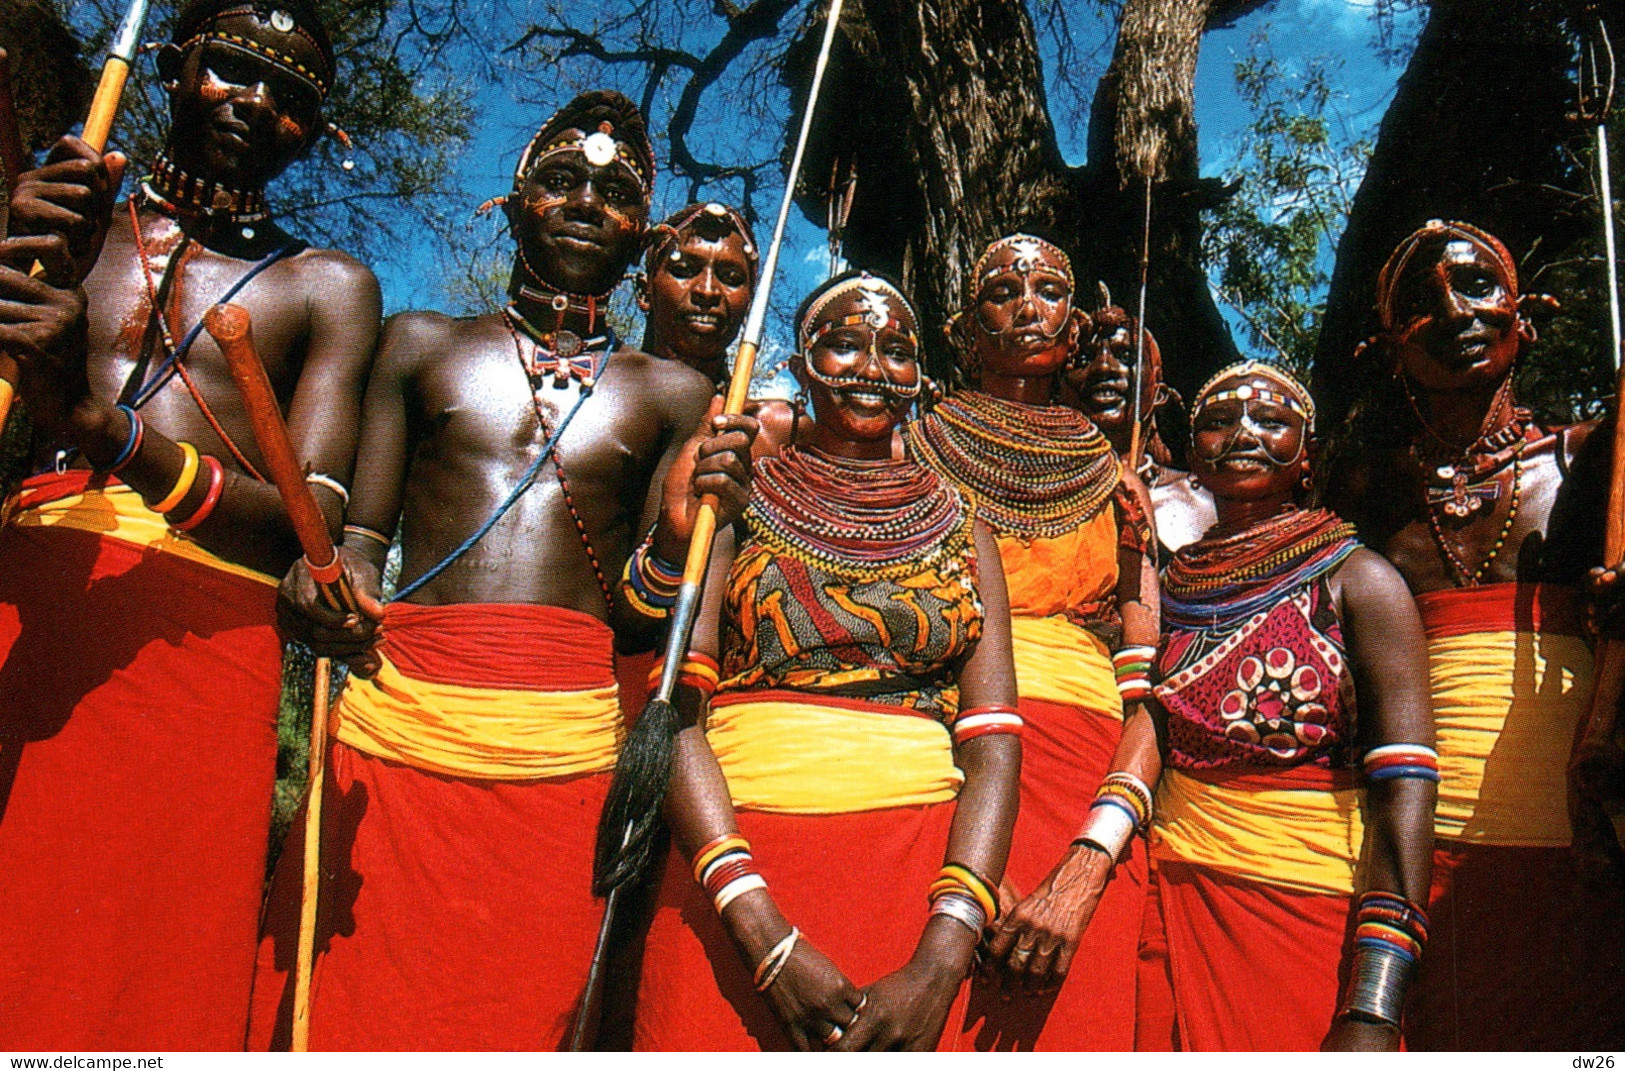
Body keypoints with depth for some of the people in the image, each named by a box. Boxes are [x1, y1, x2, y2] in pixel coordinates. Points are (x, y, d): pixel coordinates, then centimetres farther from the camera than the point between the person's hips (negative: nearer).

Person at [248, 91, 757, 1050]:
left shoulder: (671, 394, 15)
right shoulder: (424, 343, 17)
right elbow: (361, 531, 11)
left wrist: (685, 530, -11)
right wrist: (322, 579, -11)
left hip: (566, 747, 0)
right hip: (398, 724, 1)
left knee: (523, 1020, 0)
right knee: (347, 1016, -3)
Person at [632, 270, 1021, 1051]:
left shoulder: (962, 533, 11)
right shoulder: (737, 505, 7)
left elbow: (993, 745, 2)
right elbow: (676, 710, -4)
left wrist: (940, 963, -13)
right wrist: (765, 938, -16)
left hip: (922, 868, 2)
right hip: (736, 864, -1)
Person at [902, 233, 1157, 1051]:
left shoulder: (1116, 491, 15)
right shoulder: (913, 454, 12)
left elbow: (1152, 699, 4)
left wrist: (1087, 870, -11)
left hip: (1090, 802, 2)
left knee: (1070, 1029, -4)